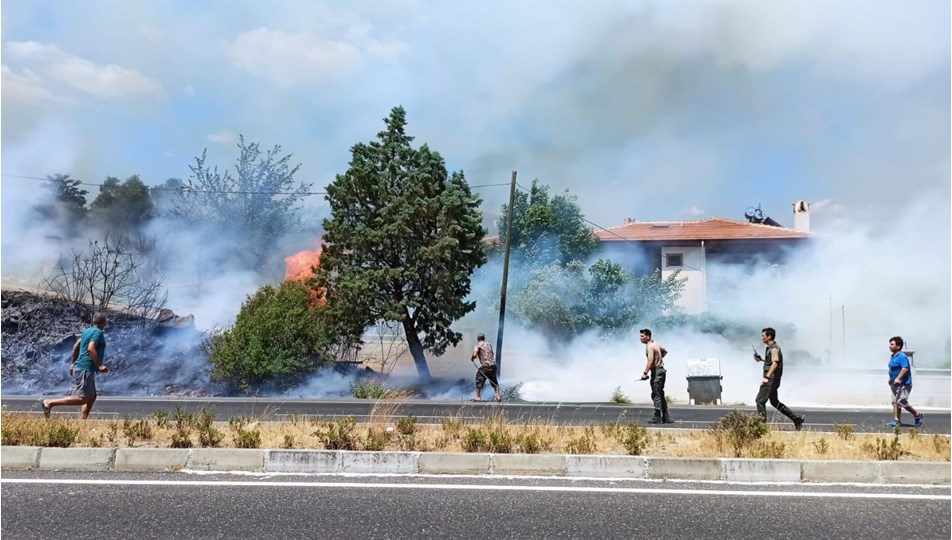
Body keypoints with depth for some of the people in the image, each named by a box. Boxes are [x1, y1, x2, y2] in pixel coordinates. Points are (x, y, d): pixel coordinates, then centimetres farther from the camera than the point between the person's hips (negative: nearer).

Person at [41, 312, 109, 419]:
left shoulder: (87, 331, 16)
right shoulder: (98, 332, -12)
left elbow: (76, 347, 22)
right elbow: (90, 348, -26)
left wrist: (73, 363, 30)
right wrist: (100, 365, -25)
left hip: (80, 367, 10)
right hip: (85, 370, -10)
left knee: (92, 397, 11)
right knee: (82, 399, -12)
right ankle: (49, 403, -10)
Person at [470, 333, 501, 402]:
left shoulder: (478, 345, -2)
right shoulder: (489, 345, 17)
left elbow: (474, 355, -15)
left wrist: (472, 358, 4)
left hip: (485, 366, -5)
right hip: (493, 365, 5)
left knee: (479, 381, 6)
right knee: (494, 382, 18)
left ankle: (478, 397, 5)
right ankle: (498, 396, 16)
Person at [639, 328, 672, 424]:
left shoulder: (649, 346, -15)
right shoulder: (656, 344, 14)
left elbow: (650, 360, -27)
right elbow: (665, 351, 32)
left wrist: (645, 373, -29)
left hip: (656, 371, -10)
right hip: (661, 370, 10)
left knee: (656, 395, -7)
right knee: (661, 395, 13)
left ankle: (657, 417, -6)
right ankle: (666, 418, 16)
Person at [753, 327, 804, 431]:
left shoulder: (774, 348, -14)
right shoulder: (770, 348, 16)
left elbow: (775, 363, -25)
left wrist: (767, 377, -31)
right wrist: (761, 359, 17)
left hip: (771, 379, -11)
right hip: (772, 379, 11)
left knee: (760, 400, -9)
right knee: (774, 402, 17)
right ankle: (796, 418, 21)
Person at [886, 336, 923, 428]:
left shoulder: (902, 356, -17)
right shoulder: (893, 357, 13)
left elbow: (905, 368, -28)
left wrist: (898, 378, -33)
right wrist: (891, 379, 21)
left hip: (903, 384, -10)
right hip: (895, 384, 10)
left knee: (901, 402, -10)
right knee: (895, 402, 8)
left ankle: (917, 415, 10)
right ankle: (896, 420, 11)